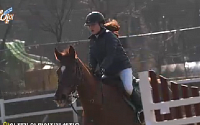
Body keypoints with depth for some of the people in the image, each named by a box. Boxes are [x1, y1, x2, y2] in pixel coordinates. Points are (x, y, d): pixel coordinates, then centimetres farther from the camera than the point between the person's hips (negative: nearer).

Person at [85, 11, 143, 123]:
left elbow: (110, 55, -25)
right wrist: (91, 72, -12)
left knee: (127, 88, -29)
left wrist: (102, 69, -35)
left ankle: (141, 109, -9)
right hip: (108, 72, 8)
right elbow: (92, 58, 5)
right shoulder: (93, 40, 8)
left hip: (122, 67, -8)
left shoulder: (109, 36, -15)